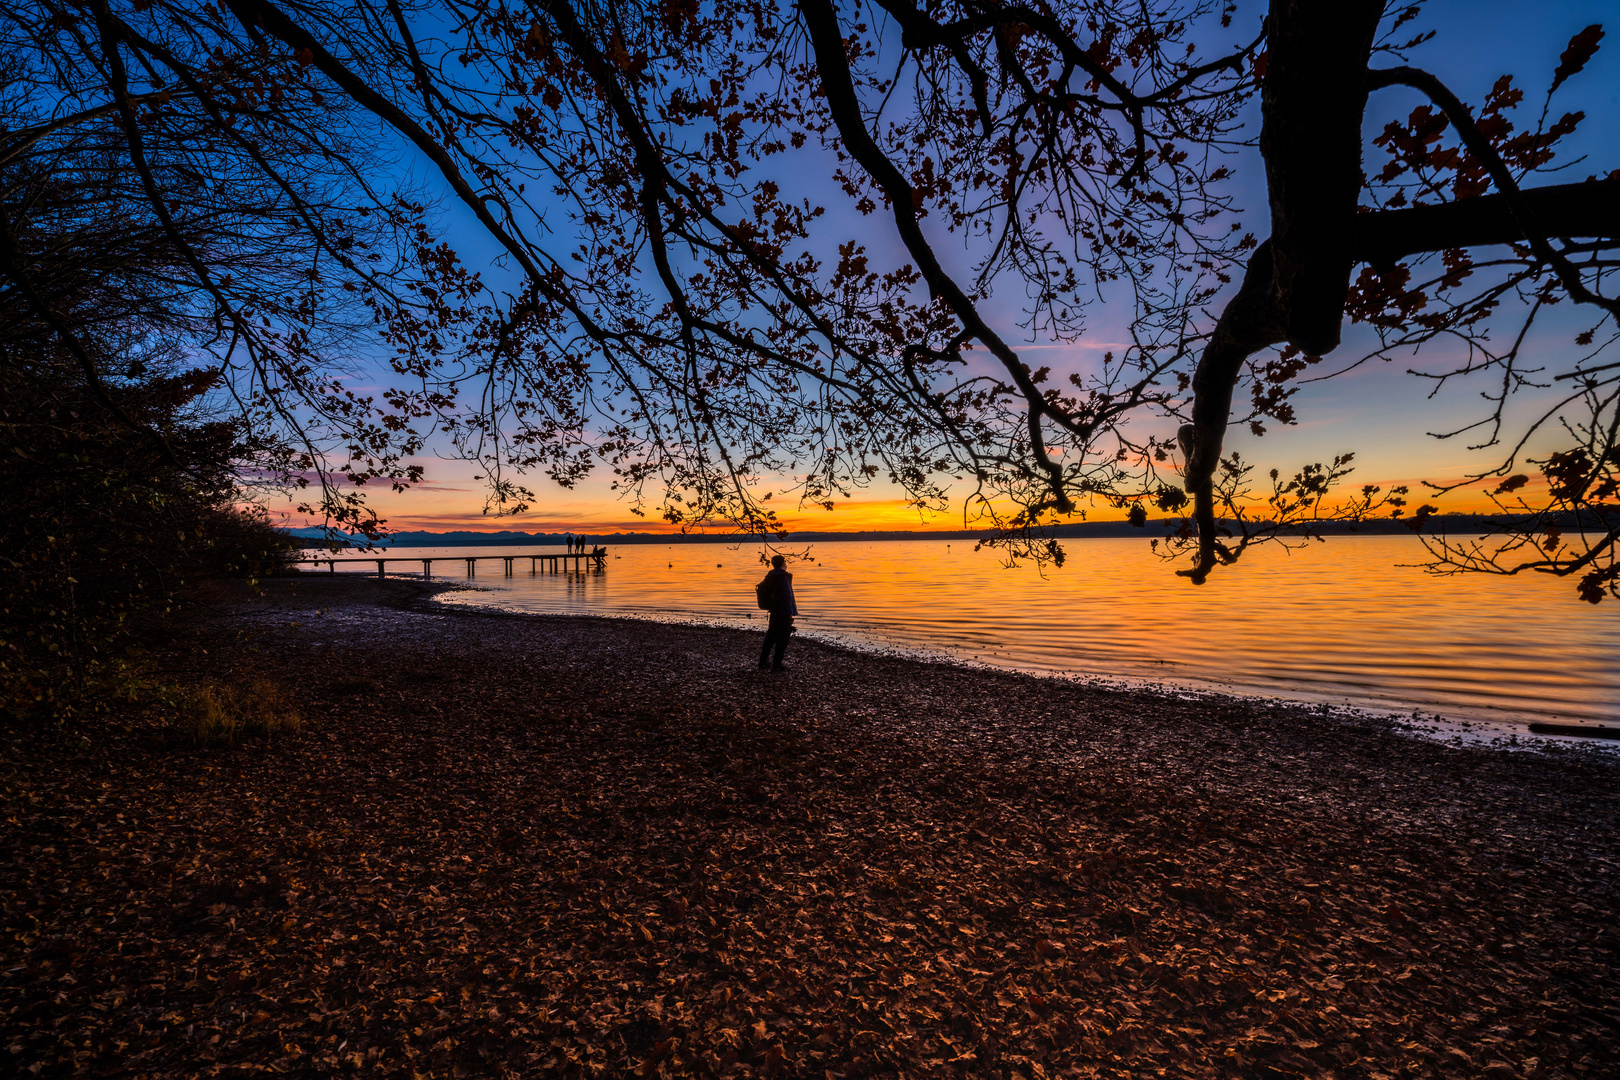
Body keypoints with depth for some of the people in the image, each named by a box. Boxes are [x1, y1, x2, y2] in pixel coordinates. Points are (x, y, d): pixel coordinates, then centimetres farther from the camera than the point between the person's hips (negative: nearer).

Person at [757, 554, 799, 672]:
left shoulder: (770, 576, 10)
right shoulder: (783, 576, -16)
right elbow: (786, 595, -19)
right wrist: (790, 613, -17)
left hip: (774, 612, 8)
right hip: (783, 612, -8)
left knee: (771, 637, 15)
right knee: (782, 640, 0)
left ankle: (763, 663, 20)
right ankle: (776, 665, 3)